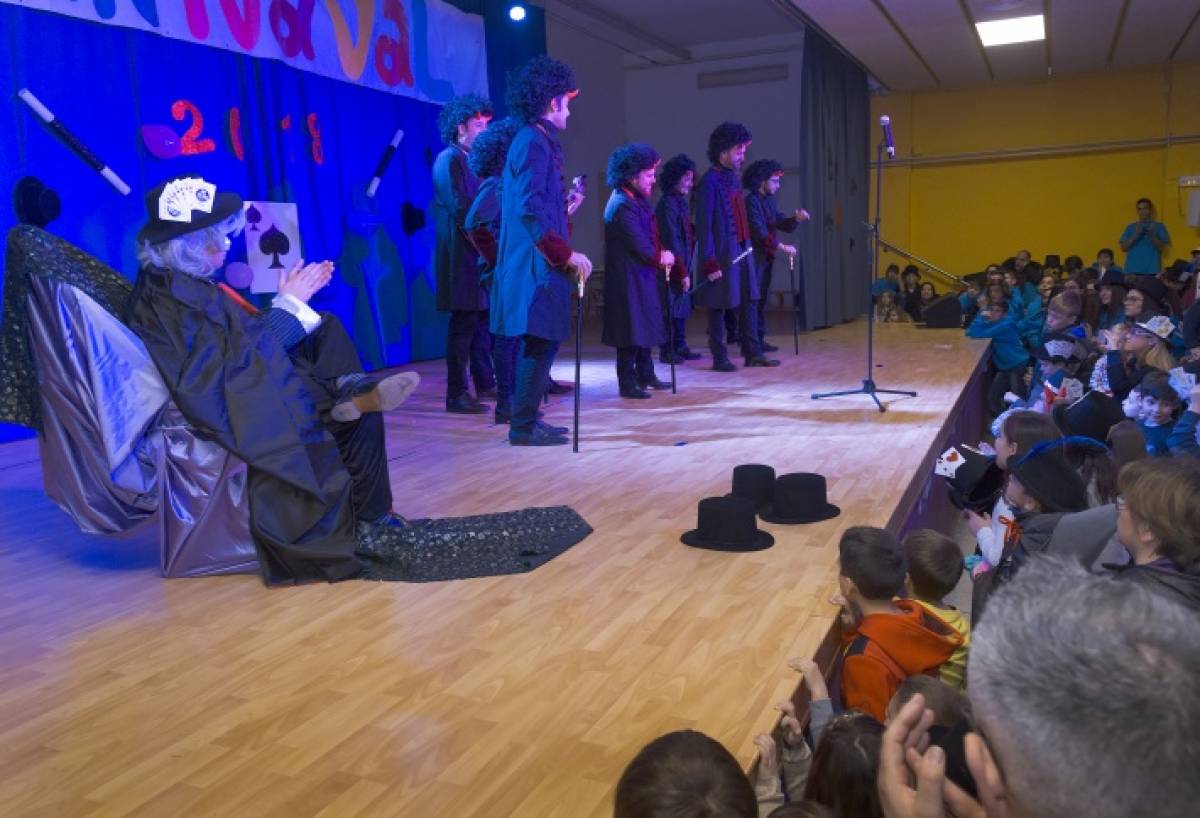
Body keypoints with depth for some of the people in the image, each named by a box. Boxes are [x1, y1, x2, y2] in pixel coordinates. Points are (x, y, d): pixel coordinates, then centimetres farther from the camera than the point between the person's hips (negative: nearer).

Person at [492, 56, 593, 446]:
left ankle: (526, 418, 22)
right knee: (541, 341, -6)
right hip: (537, 263, -10)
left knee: (538, 342, 14)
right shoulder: (535, 142, -13)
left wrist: (564, 205, 27)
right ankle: (523, 425, 0)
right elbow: (530, 209, -22)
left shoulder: (533, 140, 18)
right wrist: (566, 254, -21)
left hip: (538, 261, 10)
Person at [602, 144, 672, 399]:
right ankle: (627, 383, 5)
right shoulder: (624, 206, -19)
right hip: (630, 279, -10)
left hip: (642, 276, 10)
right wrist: (660, 258, -4)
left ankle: (645, 375, 28)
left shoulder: (636, 200, 12)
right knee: (633, 330, -4)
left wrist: (660, 256, -2)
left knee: (645, 326, 17)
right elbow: (640, 246, -21)